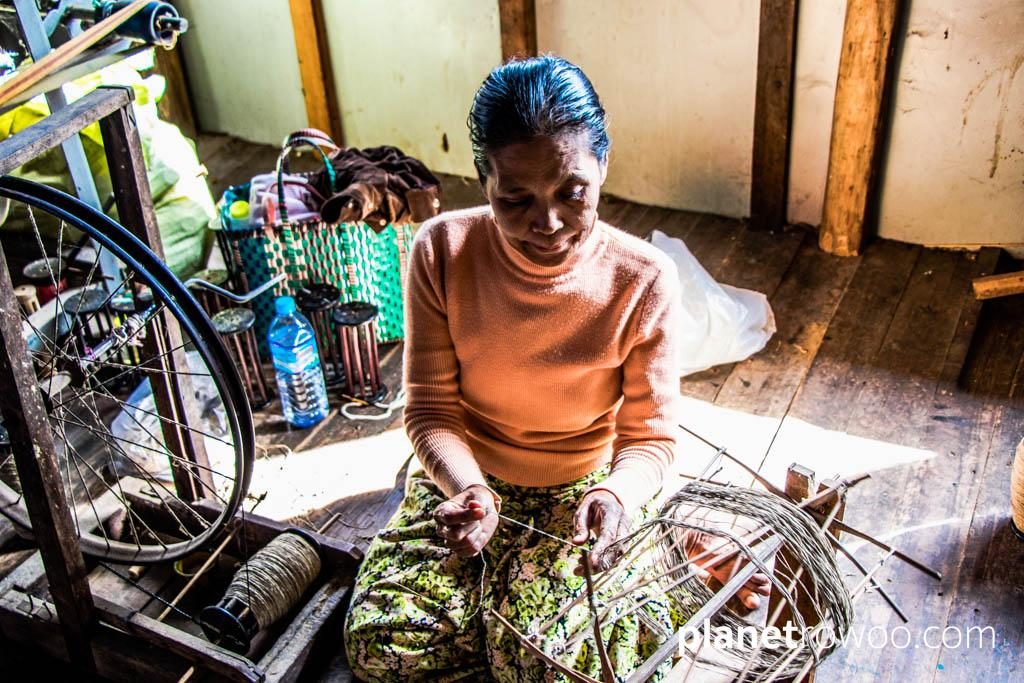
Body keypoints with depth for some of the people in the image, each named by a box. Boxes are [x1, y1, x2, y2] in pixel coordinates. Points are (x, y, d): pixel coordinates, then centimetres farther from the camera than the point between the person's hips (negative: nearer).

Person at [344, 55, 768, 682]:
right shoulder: (442, 253, -16)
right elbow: (432, 411, -10)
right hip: (467, 474, 2)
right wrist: (470, 490, -31)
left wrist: (617, 495, -34)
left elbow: (650, 437, -11)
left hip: (582, 486, -2)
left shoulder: (645, 282, -19)